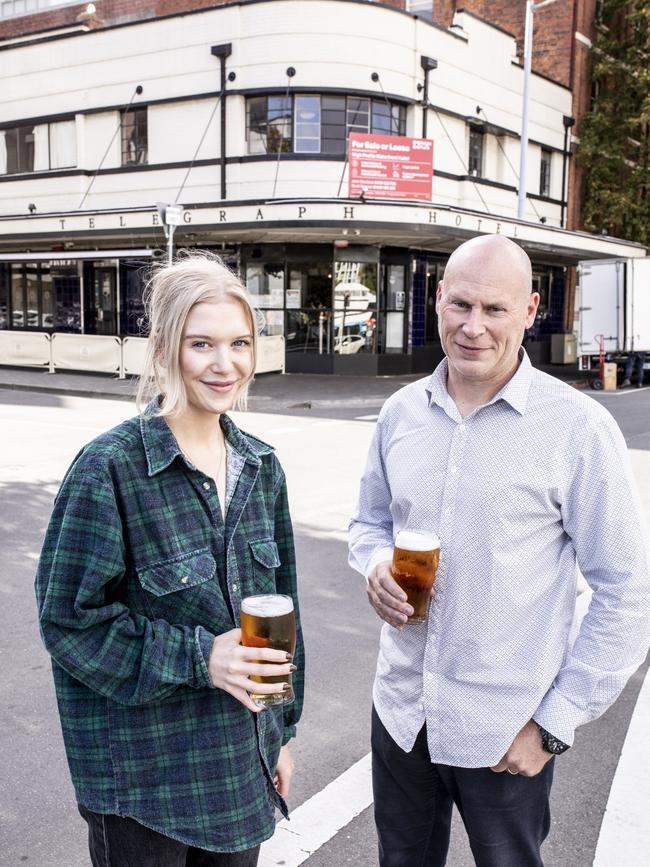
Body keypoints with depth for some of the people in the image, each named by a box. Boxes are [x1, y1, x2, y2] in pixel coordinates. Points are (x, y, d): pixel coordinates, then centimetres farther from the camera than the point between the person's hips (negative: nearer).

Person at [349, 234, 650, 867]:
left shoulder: (577, 428, -15)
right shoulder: (401, 412, 0)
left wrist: (554, 724, -11)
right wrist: (375, 565, -9)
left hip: (507, 736, -4)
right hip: (400, 712, 4)